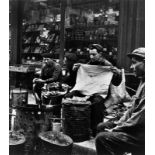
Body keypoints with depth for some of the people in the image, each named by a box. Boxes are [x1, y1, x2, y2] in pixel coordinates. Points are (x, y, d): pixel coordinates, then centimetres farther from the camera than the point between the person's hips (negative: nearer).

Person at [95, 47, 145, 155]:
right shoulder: (143, 82, 15)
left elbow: (140, 118, -24)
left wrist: (116, 129, -15)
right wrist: (118, 124, 5)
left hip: (141, 136, -10)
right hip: (137, 129, 10)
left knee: (102, 138, -18)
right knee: (102, 127, 15)